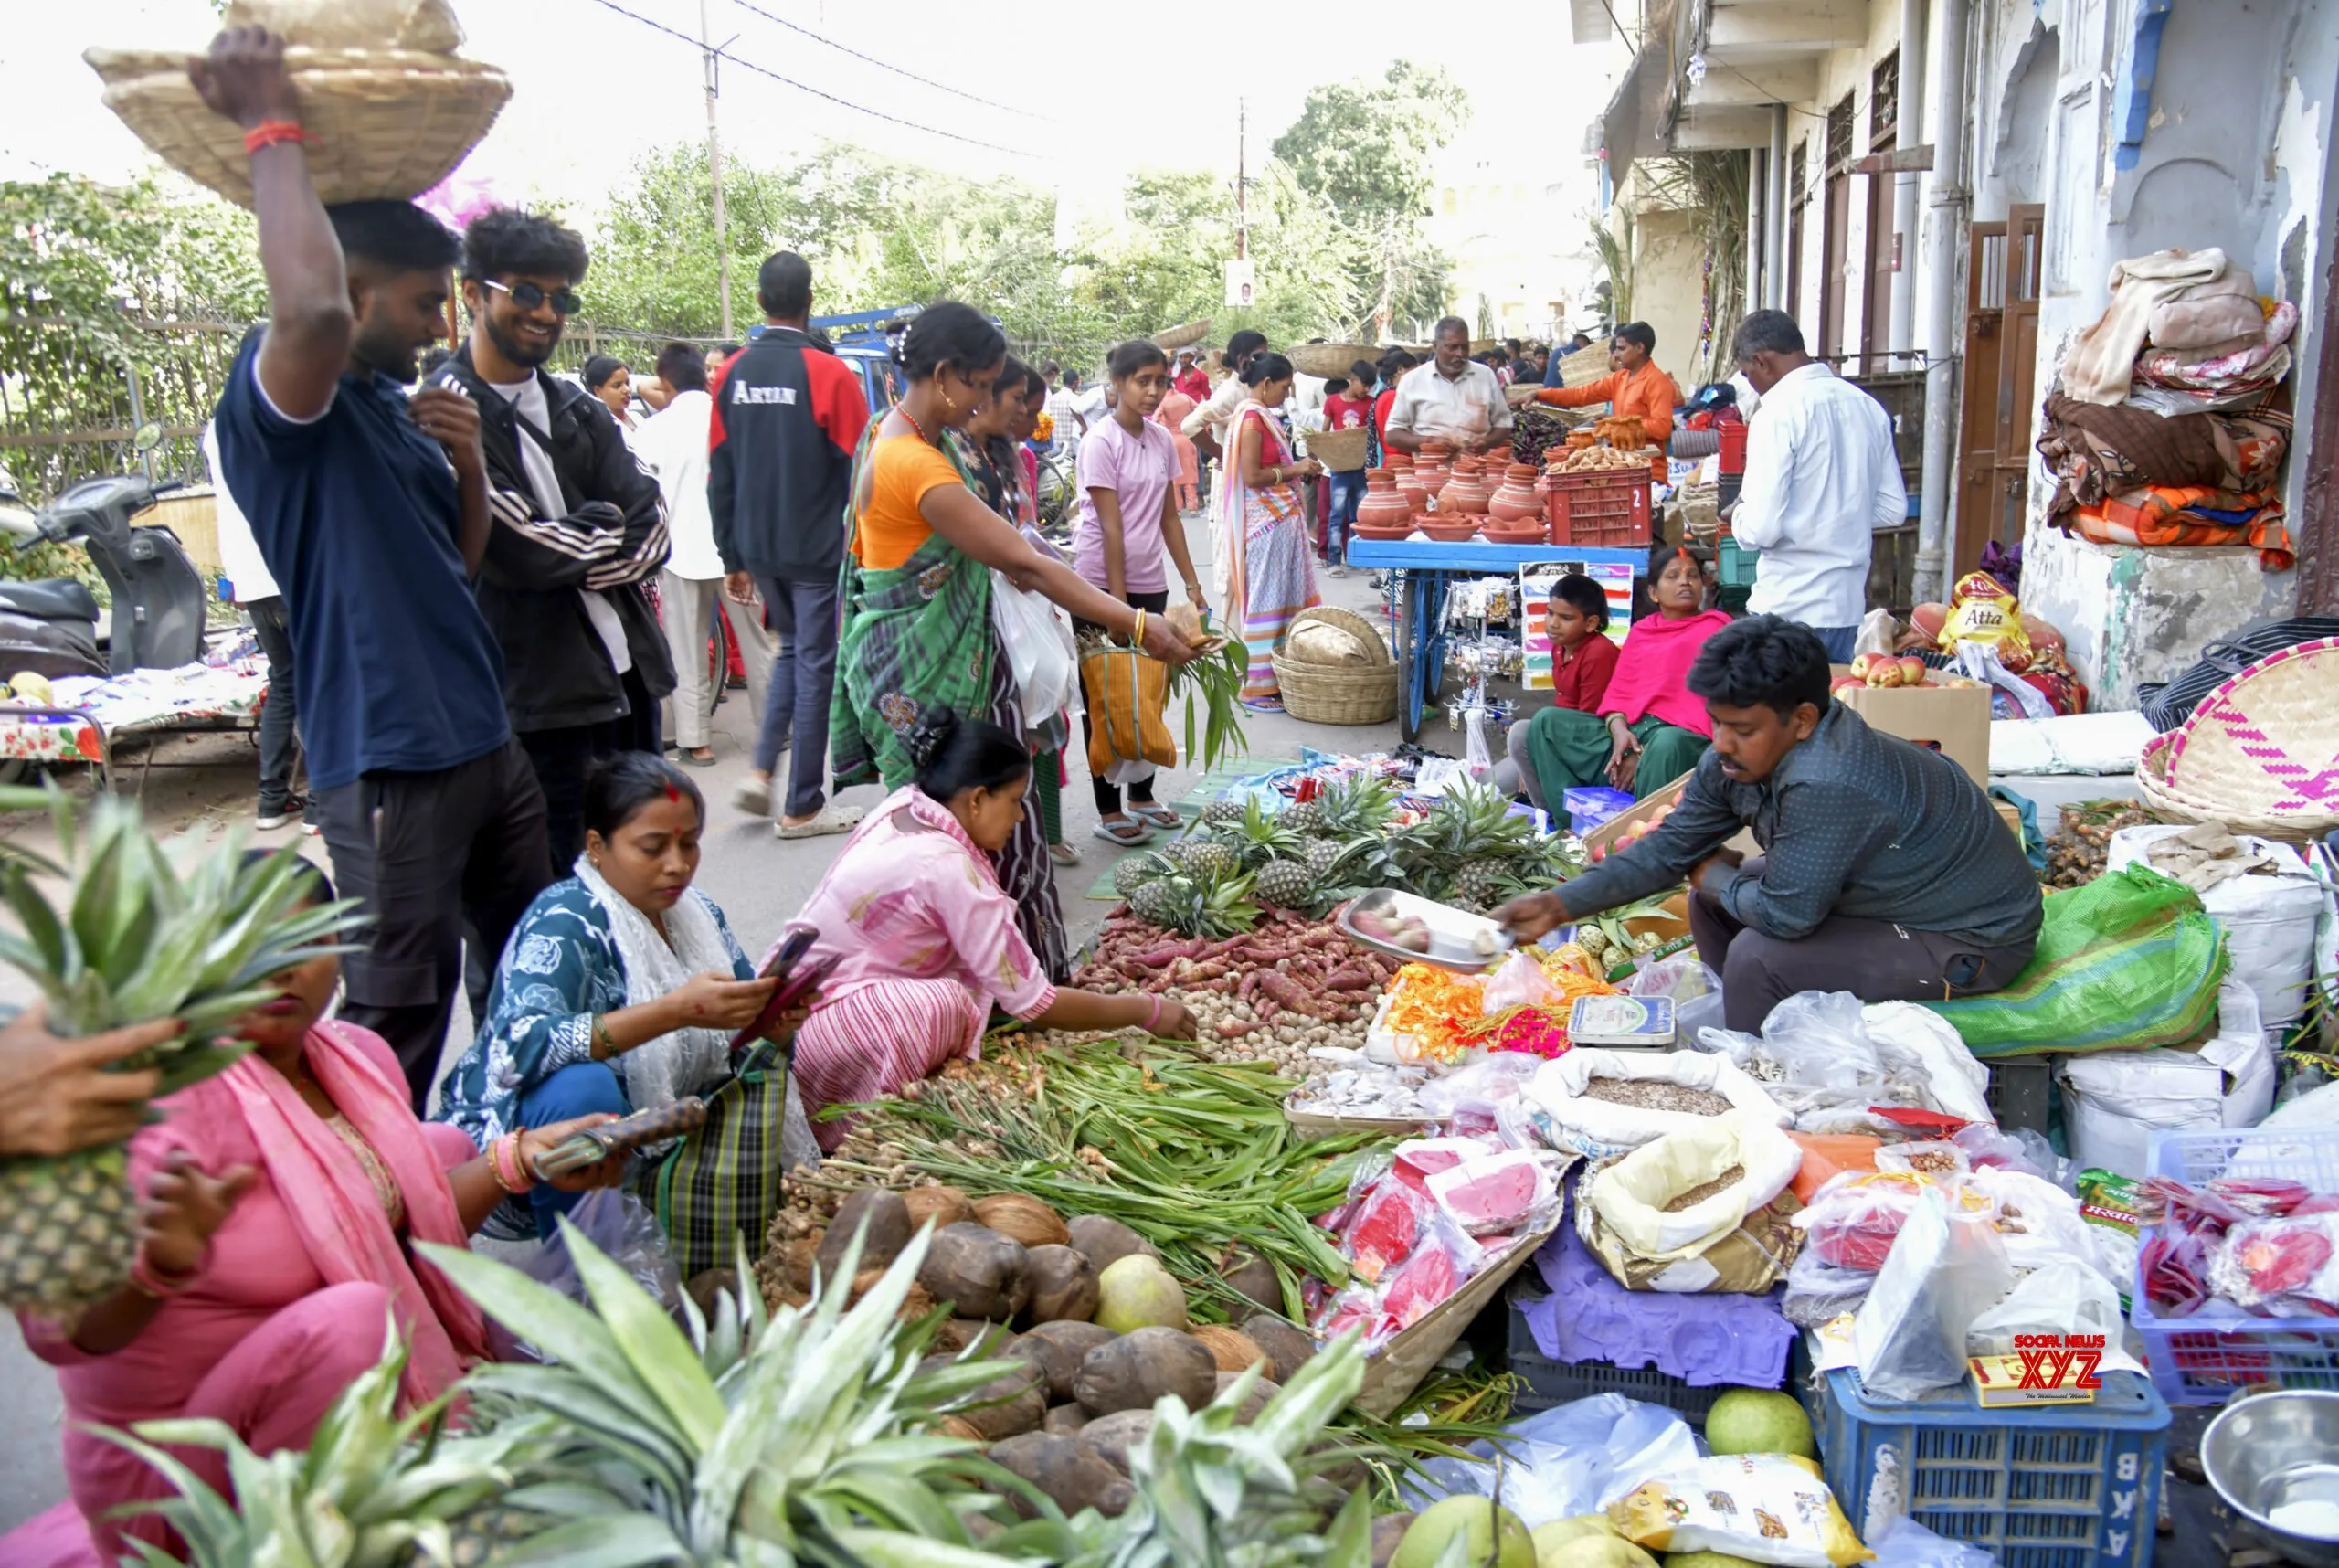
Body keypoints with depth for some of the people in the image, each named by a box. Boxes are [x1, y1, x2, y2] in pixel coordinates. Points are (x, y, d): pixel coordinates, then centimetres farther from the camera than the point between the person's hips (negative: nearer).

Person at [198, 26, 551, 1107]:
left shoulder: (396, 403, 15)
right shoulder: (277, 400, -12)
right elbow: (312, 306, -36)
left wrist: (469, 462, 1)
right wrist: (275, 131, -24)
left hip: (485, 739, 9)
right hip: (384, 759, -9)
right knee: (398, 1015, -4)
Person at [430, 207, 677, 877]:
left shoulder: (580, 410, 13)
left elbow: (651, 534, 3)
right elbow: (520, 551, -18)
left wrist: (571, 557, -13)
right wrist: (605, 526, -3)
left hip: (629, 676, 7)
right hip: (539, 700, -7)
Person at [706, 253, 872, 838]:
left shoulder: (729, 376, 2)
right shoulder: (830, 373, -12)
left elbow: (720, 477, 5)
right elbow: (856, 470, -11)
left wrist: (733, 558, 13)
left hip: (759, 548, 5)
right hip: (818, 548, -5)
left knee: (792, 649, 24)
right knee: (816, 665, 4)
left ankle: (762, 768, 11)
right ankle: (802, 807, 9)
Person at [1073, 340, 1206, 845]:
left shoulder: (1162, 440, 7)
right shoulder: (1101, 442, -13)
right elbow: (1111, 526, -16)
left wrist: (1192, 582, 10)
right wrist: (1118, 602, -18)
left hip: (1149, 583, 6)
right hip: (1101, 582, -6)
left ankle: (1141, 797, 25)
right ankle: (1108, 812, 9)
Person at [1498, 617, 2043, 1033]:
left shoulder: (1827, 786, -37)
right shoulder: (1736, 759, -8)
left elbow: (1785, 914, -32)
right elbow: (1670, 848, -1)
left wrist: (1713, 876, -10)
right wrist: (1559, 905, -10)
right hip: (1887, 898, 9)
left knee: (1759, 959, -23)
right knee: (1714, 901, 6)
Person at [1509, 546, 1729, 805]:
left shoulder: (1715, 628, 5)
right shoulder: (1641, 630, 23)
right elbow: (1619, 690, 17)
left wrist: (1644, 753, -14)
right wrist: (1618, 729, -8)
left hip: (1683, 737, -6)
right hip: (1628, 731, 6)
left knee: (1666, 744, -40)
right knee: (1546, 721, -8)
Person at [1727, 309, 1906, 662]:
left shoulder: (1777, 412, -14)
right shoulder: (1867, 406, 7)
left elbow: (1761, 528, -18)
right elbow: (1893, 509, 13)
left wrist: (1738, 518, 2)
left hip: (1789, 608, -7)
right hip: (1849, 604, 7)